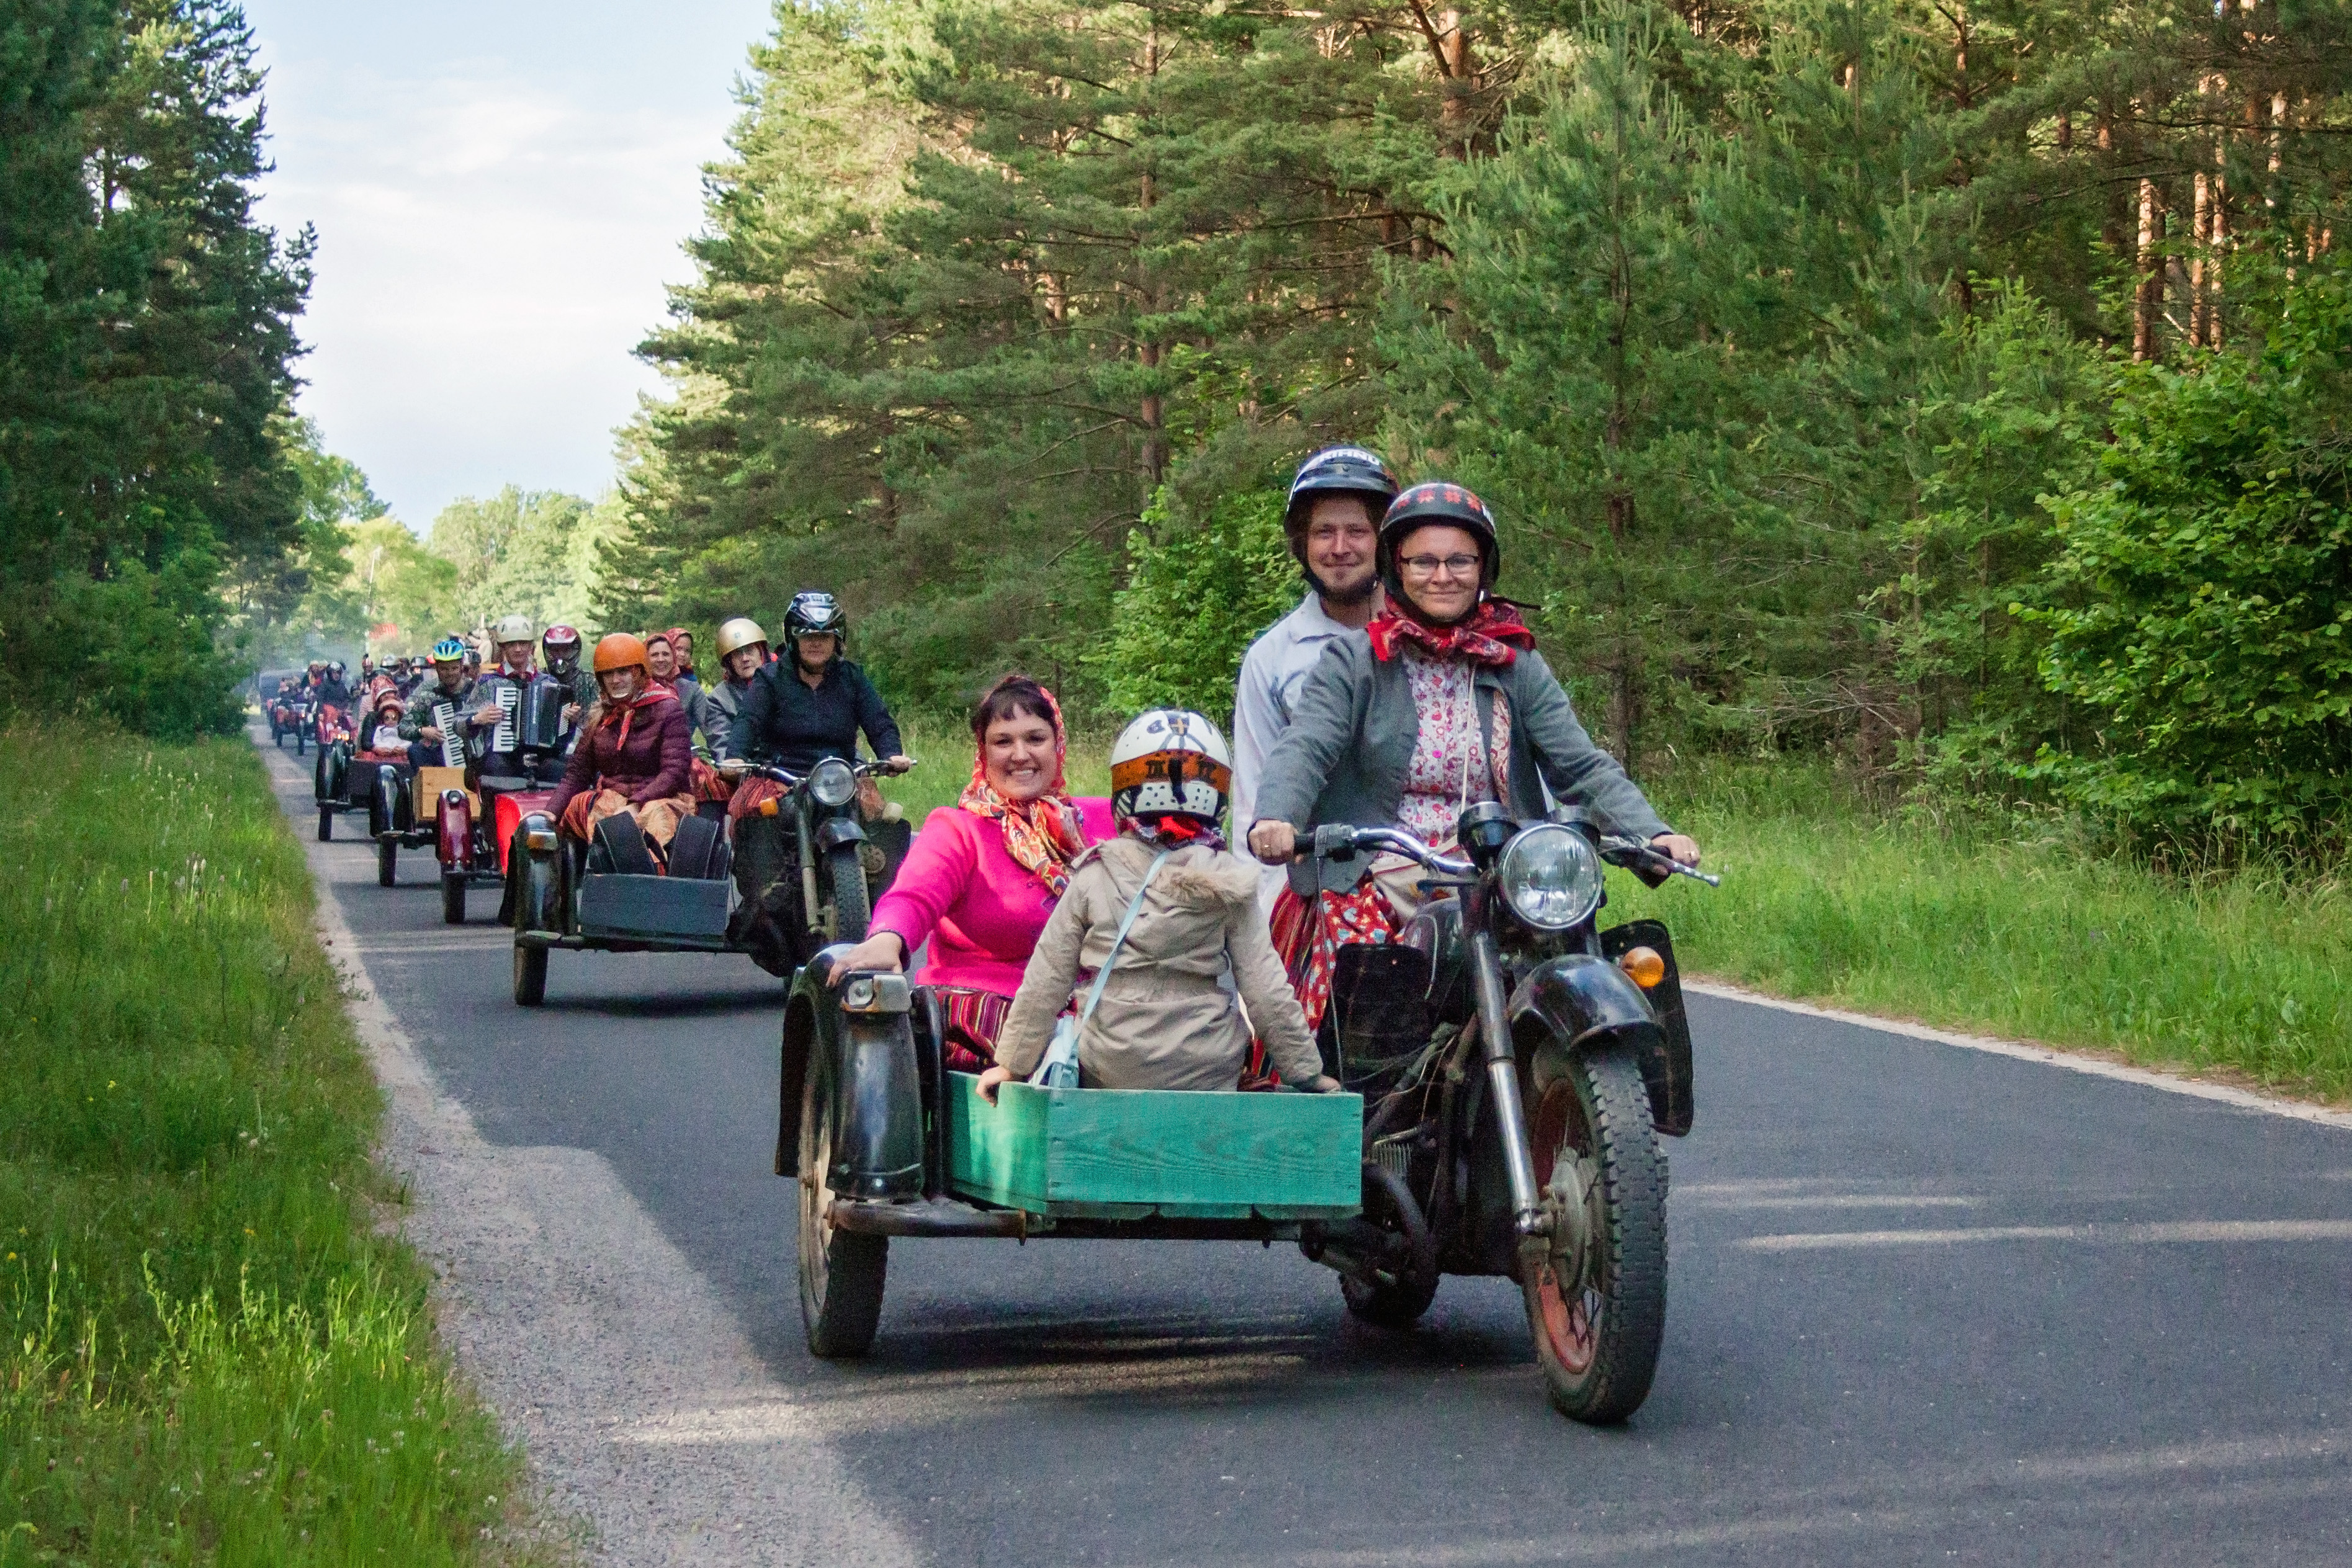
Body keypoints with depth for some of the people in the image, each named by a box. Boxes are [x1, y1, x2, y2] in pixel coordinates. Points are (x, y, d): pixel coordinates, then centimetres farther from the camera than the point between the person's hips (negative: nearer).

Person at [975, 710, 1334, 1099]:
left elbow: (1045, 982, 3)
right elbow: (1267, 990, 1)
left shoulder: (1093, 878, 0)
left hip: (1110, 1072, 0)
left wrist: (1013, 1062, 14)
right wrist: (1307, 1072, 10)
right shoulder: (1228, 883, 0)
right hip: (1209, 1076, 0)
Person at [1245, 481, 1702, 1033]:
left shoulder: (1515, 666, 12)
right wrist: (1274, 818, -31)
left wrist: (1652, 833, -15)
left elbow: (1583, 765, 3)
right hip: (1376, 881, -2)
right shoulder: (1354, 661, 6)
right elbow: (1304, 748, -10)